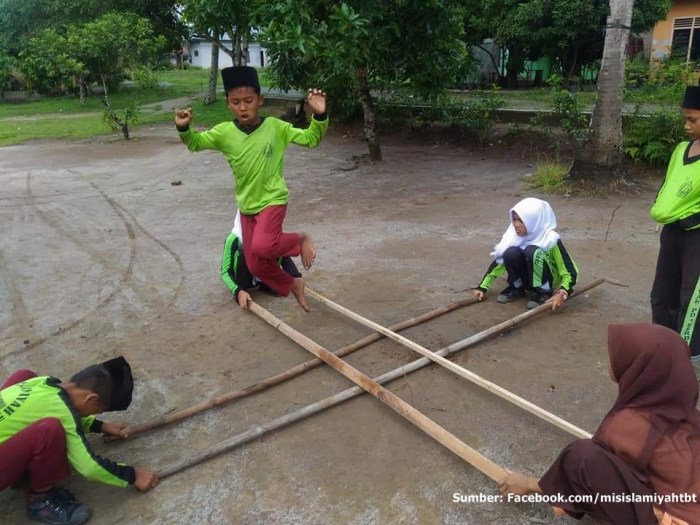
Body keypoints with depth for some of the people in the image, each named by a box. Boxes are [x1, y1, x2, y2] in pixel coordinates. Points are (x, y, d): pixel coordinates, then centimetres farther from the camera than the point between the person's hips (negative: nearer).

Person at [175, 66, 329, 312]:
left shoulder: (275, 126, -11)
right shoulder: (224, 132, -5)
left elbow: (310, 139, -6)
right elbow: (195, 143, 8)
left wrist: (319, 116, -24)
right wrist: (184, 128, -14)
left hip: (273, 199, -4)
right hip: (246, 206, 4)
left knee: (262, 246, -31)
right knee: (255, 265, 8)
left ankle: (300, 239, -1)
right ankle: (292, 285, 34)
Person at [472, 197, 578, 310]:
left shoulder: (550, 240, -26)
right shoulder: (514, 235, -14)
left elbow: (570, 273, -24)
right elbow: (499, 260, -5)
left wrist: (562, 293, -41)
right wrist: (482, 287, -11)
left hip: (546, 281, -4)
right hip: (527, 279, 4)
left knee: (532, 251, -34)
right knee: (511, 253, -28)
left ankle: (545, 293, -15)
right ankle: (517, 288, -2)